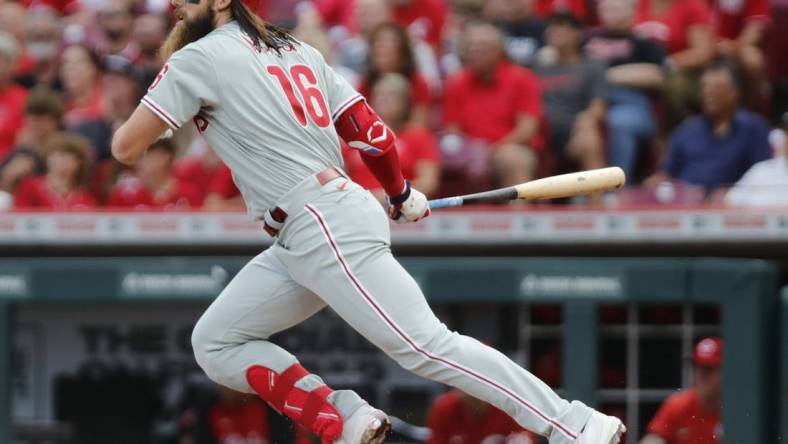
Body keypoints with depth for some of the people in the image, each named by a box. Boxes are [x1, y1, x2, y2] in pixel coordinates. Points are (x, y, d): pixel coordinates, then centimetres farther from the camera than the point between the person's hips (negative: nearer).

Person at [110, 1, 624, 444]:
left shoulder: (198, 60, -4)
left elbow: (127, 148, -5)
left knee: (428, 347, -14)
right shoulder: (294, 50, 19)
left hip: (326, 230, -10)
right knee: (215, 344, 9)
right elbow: (369, 130, 18)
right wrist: (402, 194, 34)